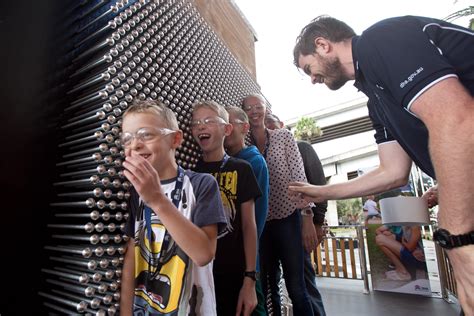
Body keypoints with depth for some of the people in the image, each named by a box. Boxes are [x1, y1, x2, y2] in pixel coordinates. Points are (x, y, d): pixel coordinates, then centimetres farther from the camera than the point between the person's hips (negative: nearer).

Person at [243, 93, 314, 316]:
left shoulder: (283, 136, 2)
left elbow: (298, 176, -3)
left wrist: (307, 218, -10)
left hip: (288, 218, -1)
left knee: (296, 287, 3)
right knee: (267, 287, 13)